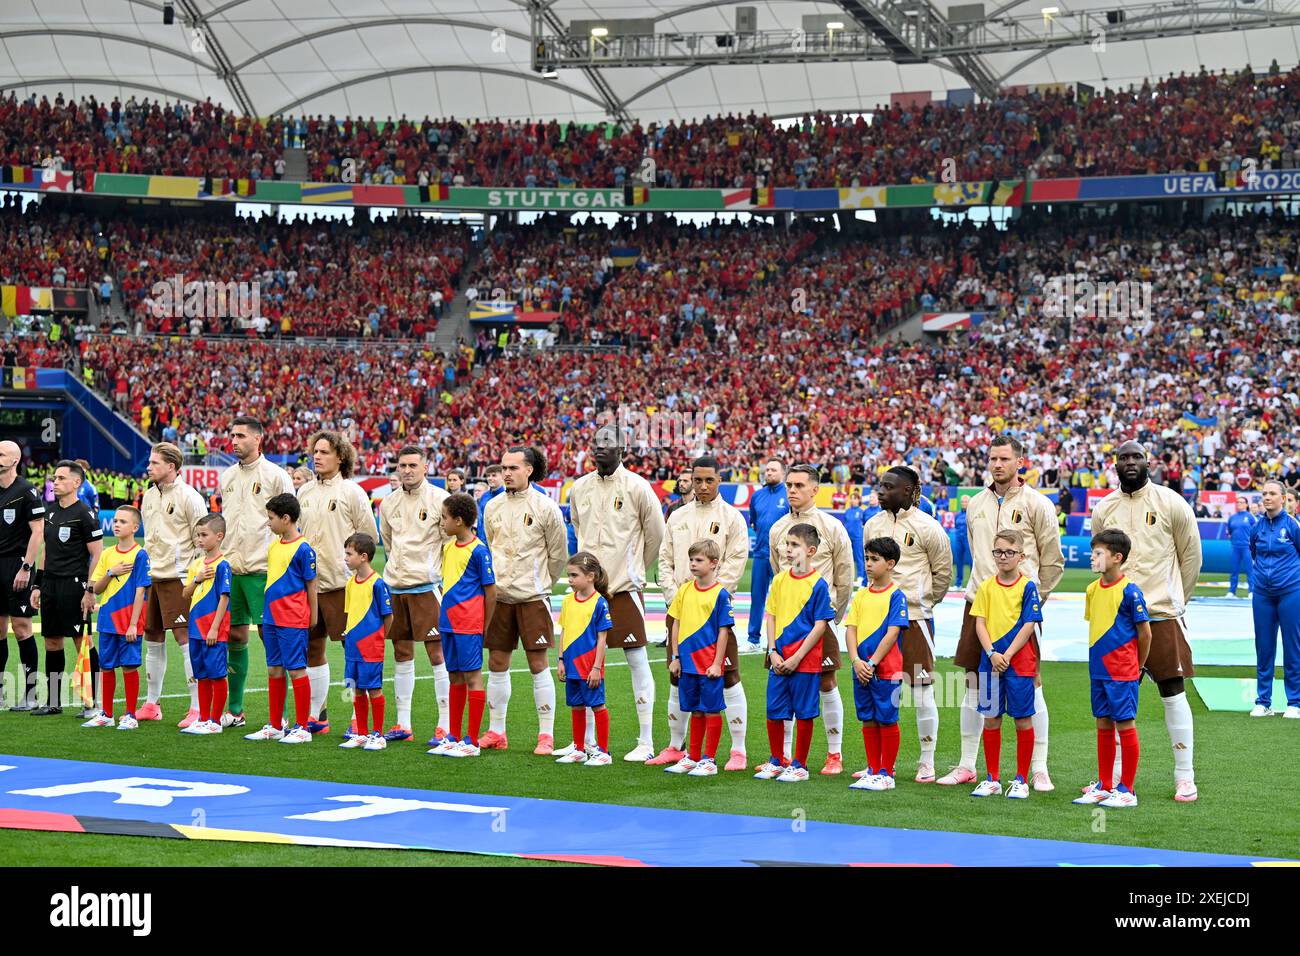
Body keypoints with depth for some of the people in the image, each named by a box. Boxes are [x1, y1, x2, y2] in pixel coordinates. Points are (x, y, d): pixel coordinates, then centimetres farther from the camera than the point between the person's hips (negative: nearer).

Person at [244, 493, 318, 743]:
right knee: (274, 670, 12)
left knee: (296, 669, -3)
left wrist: (313, 615, -4)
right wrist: (267, 610, 17)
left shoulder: (303, 548, -11)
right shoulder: (274, 545, 11)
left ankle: (302, 728, 3)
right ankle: (275, 726, 20)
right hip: (271, 617, 8)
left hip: (292, 621, -8)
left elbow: (311, 584, -7)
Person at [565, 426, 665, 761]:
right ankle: (588, 740, 16)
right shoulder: (579, 488, 8)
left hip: (625, 587, -5)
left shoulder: (636, 487, -7)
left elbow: (656, 534, 2)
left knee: (637, 661, -2)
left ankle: (645, 742, 2)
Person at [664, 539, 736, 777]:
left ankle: (709, 761, 8)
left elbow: (724, 631, -8)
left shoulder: (720, 594, -8)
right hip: (687, 663, 5)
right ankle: (693, 758, 22)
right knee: (696, 712, 15)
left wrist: (717, 663, -11)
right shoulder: (684, 591, 7)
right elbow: (677, 625, 12)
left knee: (712, 711, 2)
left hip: (709, 665, -5)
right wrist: (675, 657, 8)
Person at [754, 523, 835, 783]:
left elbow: (820, 625, -11)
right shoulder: (779, 580, 6)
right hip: (779, 660, 5)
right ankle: (776, 762, 25)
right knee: (774, 712, 9)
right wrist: (773, 652, -2)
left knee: (804, 713, 3)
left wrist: (796, 658, -14)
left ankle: (799, 765, 14)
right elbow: (771, 616, 10)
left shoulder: (818, 584, -9)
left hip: (805, 661, -5)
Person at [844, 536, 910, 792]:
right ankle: (873, 769, 21)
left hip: (886, 670, -6)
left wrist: (872, 663, -17)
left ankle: (886, 774, 8)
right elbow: (851, 629, 5)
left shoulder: (896, 596, -7)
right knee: (868, 720, 11)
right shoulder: (861, 595, 10)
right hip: (861, 670, 6)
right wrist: (856, 661, -10)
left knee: (887, 720, 1)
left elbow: (892, 633, -14)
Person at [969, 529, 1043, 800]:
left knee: (1023, 719, 2)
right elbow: (980, 622, 3)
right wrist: (992, 653, -11)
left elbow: (1029, 625, -8)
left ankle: (1021, 780, 10)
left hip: (1020, 662, -3)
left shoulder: (1027, 587, -4)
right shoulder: (986, 587, 6)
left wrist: (1007, 655, -15)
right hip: (990, 661, 3)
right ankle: (992, 779, 16)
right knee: (991, 718, 6)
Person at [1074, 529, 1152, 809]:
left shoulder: (1130, 591, -14)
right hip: (1098, 670, 7)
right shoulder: (1093, 589, 8)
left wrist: (1138, 666, 1)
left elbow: (1145, 632, -9)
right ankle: (1104, 786, 21)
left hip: (1122, 673, -7)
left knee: (1125, 725, -2)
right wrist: (1098, 658, 15)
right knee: (1103, 726, 12)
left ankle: (1127, 789, 5)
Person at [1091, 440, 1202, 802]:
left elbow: (1191, 556, 6)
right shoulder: (1104, 509, 7)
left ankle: (1185, 777, 3)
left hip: (1161, 613, -3)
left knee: (1173, 691, -3)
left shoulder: (1171, 503, -2)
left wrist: (1174, 600, 10)